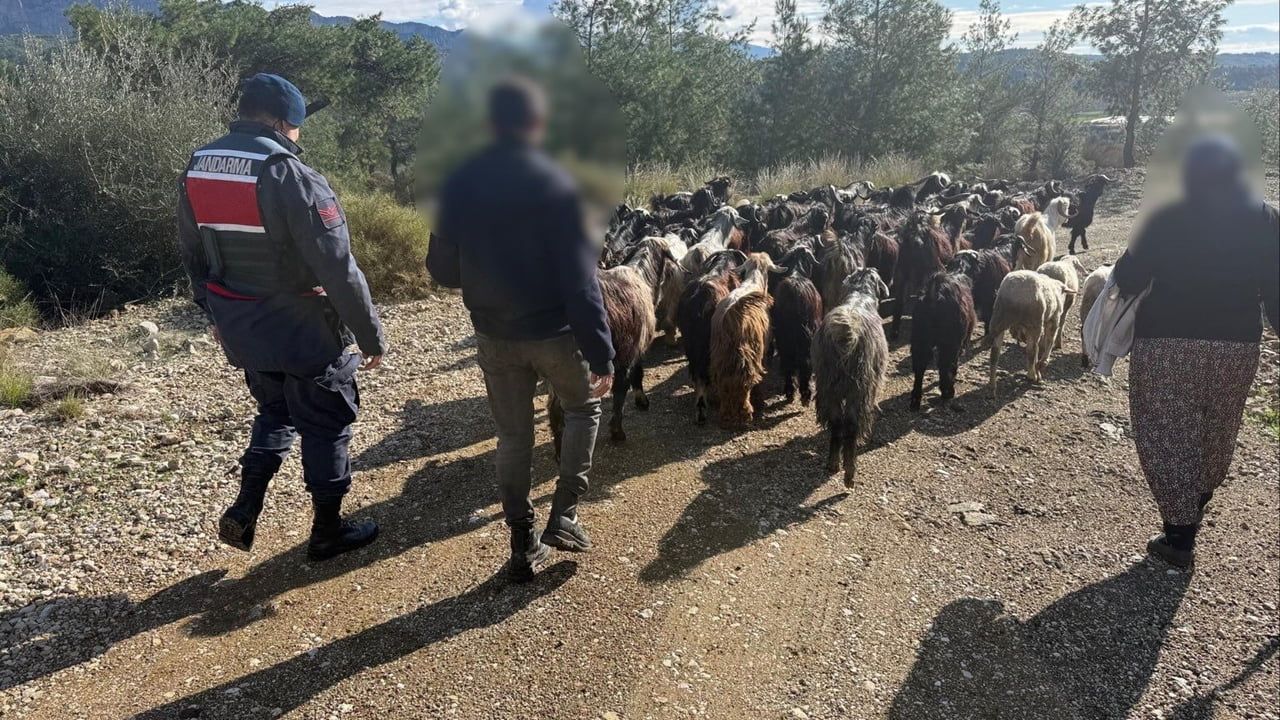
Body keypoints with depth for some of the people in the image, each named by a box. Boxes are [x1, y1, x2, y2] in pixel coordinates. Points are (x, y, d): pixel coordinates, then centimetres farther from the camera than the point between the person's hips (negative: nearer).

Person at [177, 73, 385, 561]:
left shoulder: (196, 171, 2)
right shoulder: (292, 177, -21)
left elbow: (193, 256, 13)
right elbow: (338, 270, -22)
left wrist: (217, 315, 26)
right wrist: (372, 336, -13)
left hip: (241, 331, 7)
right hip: (305, 333, -6)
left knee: (275, 412, 26)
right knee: (325, 425, 10)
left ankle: (244, 514, 21)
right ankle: (327, 532, 23)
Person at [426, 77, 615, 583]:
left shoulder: (458, 184, -2)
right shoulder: (555, 184, -15)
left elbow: (442, 270, 4)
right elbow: (580, 279, -19)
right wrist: (601, 352, -15)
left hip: (494, 335, 4)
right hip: (554, 331, -3)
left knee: (512, 437, 16)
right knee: (584, 407, 23)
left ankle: (523, 547, 22)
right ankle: (563, 517, 16)